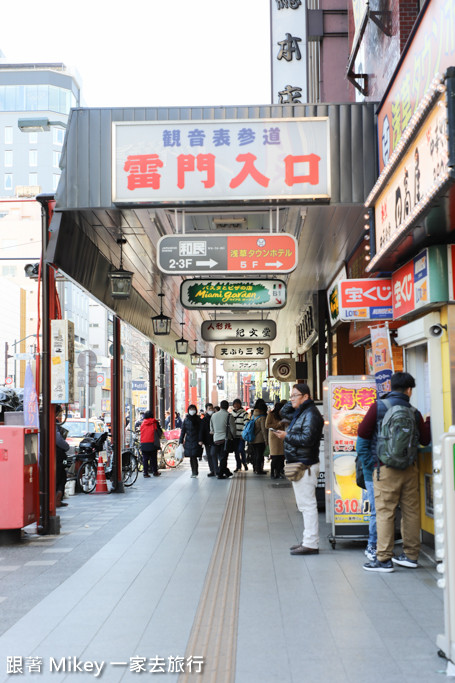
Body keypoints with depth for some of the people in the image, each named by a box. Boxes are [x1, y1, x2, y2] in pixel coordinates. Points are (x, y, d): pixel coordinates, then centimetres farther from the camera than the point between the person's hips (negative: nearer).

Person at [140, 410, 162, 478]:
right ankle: (155, 472, 14)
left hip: (143, 444, 2)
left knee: (145, 459, 5)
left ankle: (145, 473, 2)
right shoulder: (155, 422, 0)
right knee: (153, 458, 8)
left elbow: (141, 432, 14)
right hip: (152, 443, -2)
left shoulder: (142, 423, 7)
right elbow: (160, 431, 5)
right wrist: (158, 437, 24)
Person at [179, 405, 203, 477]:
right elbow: (183, 431, 9)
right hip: (188, 441, 3)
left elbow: (200, 430, -4)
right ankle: (193, 472, 15)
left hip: (196, 441, -3)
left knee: (194, 457, -12)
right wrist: (181, 441, 4)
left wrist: (200, 440, -13)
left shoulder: (198, 419, 1)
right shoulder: (186, 420, 9)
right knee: (191, 457, 6)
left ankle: (195, 472, -7)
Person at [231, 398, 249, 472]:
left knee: (241, 449, -15)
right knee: (236, 451, 7)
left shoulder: (244, 413, -2)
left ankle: (244, 462, 7)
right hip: (234, 436, 5)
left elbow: (246, 424, -8)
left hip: (241, 436, -5)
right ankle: (238, 466, 17)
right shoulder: (231, 413, 14)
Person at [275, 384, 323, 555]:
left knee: (307, 504, -10)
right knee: (304, 505, 15)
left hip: (305, 465, -11)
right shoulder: (300, 412, 16)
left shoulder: (311, 414, -14)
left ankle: (311, 544, -9)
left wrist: (287, 436, -13)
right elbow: (283, 413, 32)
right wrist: (292, 402, 15)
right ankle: (308, 540, 22)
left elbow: (307, 439, -23)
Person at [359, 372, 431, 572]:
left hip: (386, 467, -3)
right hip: (410, 468, 4)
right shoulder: (414, 412, 5)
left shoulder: (379, 406, -4)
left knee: (385, 512, -2)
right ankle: (411, 554, 18)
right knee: (411, 510, 11)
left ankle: (384, 559, -2)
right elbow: (425, 439, 11)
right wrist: (429, 420, 27)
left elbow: (362, 433, -3)